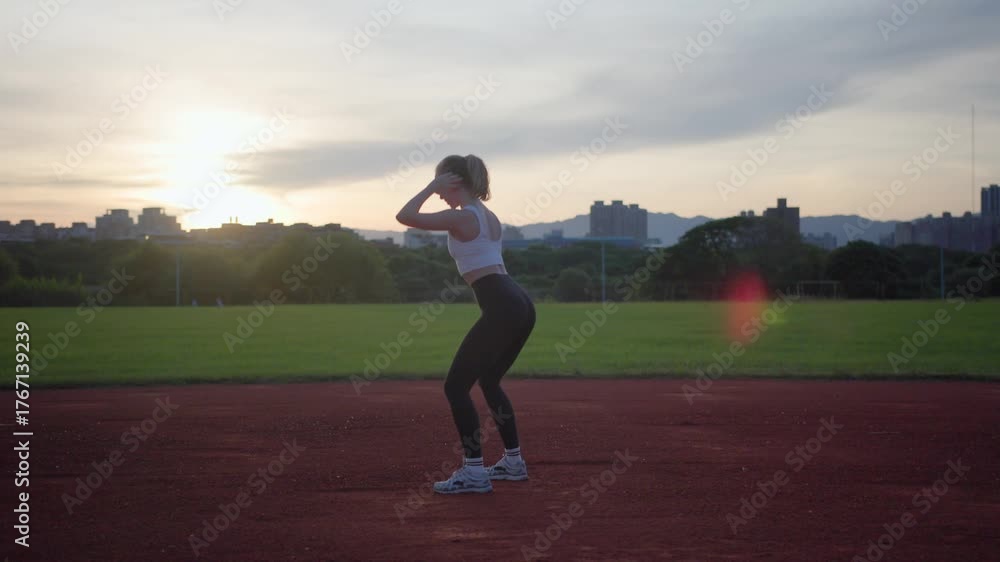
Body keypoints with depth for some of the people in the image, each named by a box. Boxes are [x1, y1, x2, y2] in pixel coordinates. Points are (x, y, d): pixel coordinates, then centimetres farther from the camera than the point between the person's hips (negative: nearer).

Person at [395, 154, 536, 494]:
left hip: (501, 308, -10)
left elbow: (405, 216, -13)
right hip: (521, 304, 10)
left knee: (456, 386, -3)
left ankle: (474, 472, -7)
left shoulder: (461, 217, -8)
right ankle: (513, 462, 28)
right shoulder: (489, 216, 19)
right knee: (488, 381, 23)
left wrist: (431, 186, -4)